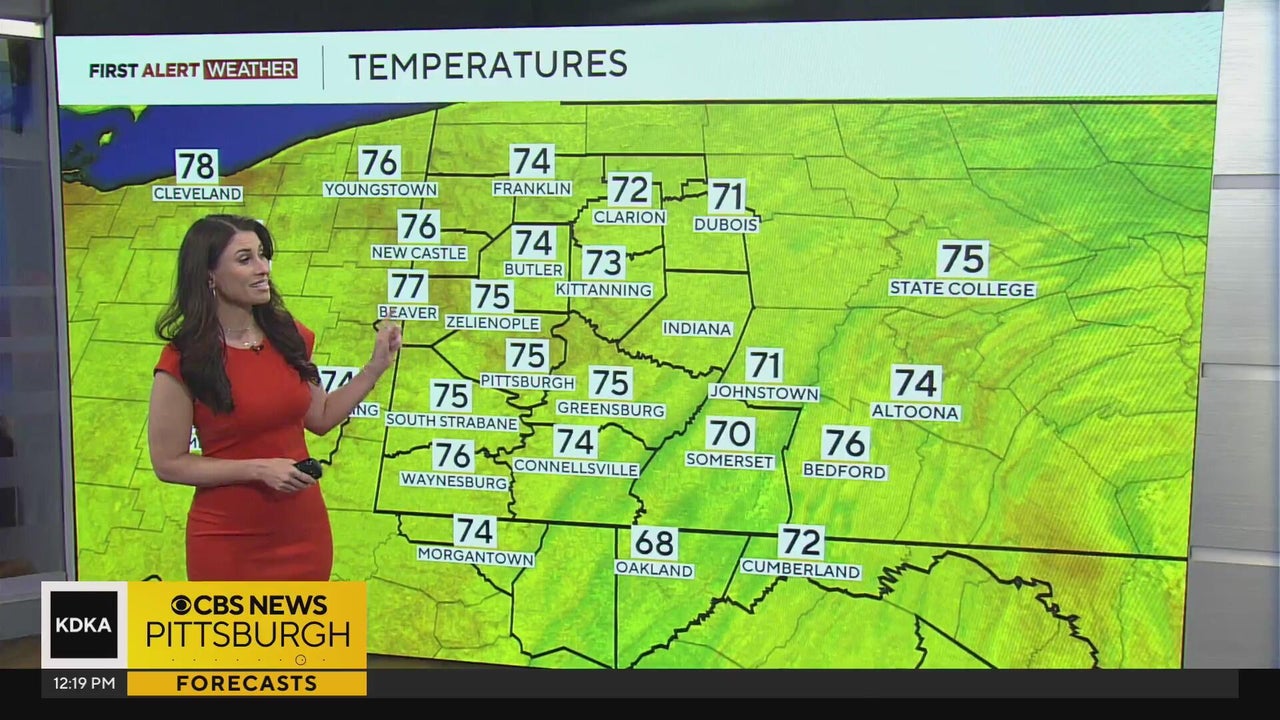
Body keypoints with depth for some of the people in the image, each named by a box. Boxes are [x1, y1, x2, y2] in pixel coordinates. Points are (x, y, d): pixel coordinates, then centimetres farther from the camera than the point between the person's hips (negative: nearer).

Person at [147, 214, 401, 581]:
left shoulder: (290, 337, 1)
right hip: (230, 541, -4)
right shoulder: (183, 361, -13)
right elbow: (169, 464, -10)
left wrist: (377, 366, 3)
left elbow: (321, 417, 11)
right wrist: (259, 469, -19)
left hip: (304, 531, 5)